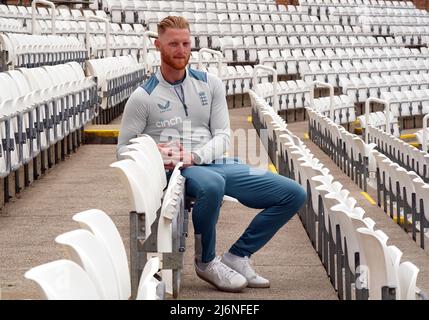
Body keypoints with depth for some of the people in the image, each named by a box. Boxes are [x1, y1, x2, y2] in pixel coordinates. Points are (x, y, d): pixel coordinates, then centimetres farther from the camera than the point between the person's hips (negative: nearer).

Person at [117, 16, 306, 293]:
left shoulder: (210, 84, 11)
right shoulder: (143, 97, 2)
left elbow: (223, 136, 5)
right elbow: (124, 148, 4)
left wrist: (194, 156, -15)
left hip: (216, 164, 5)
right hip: (176, 171, -5)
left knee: (294, 194, -6)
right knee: (211, 185, -42)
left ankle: (237, 256, 1)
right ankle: (206, 262, -16)